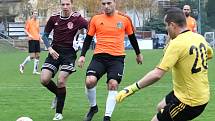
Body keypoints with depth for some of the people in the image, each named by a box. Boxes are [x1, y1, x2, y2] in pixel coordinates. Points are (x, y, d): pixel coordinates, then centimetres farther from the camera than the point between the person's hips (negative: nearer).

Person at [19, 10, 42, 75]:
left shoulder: (37, 21, 16)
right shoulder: (29, 21, -3)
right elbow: (25, 30, -7)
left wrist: (40, 38, 14)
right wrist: (29, 35, -23)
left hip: (37, 40, 7)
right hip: (32, 40, -7)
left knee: (37, 56, 3)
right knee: (32, 56, -11)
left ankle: (35, 70, 8)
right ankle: (22, 65, 8)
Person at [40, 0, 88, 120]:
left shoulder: (77, 18, -9)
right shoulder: (54, 18, 1)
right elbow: (45, 35, 11)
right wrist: (50, 48, -4)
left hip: (69, 53, -3)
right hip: (55, 52, 3)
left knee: (61, 81, -12)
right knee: (44, 80, -8)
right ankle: (58, 95, 25)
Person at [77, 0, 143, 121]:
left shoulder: (125, 19, 1)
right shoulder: (96, 19, 2)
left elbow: (132, 37, 15)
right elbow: (88, 38, 10)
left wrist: (138, 54, 24)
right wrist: (83, 55, 2)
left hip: (117, 58, -1)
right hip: (99, 56, 1)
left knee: (113, 84, -15)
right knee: (90, 81, -17)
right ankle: (93, 107, 10)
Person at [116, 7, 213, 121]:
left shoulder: (176, 44, -24)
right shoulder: (199, 38, -1)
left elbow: (156, 74, -30)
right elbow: (209, 54, 23)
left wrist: (132, 88, -24)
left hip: (189, 101, -9)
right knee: (161, 107, 28)